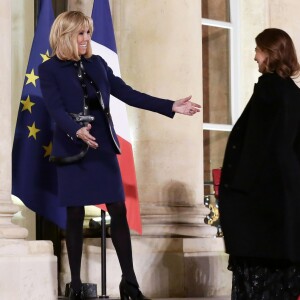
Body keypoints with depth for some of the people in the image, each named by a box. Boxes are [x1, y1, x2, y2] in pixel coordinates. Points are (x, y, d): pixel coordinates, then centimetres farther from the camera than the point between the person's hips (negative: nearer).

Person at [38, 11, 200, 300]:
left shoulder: (97, 63, 11)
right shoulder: (50, 69, -3)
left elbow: (127, 93, 8)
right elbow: (56, 108, -15)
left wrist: (171, 106, 2)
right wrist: (77, 130, -35)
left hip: (103, 147, 4)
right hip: (73, 150, -4)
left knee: (119, 211, 1)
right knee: (75, 216, 1)